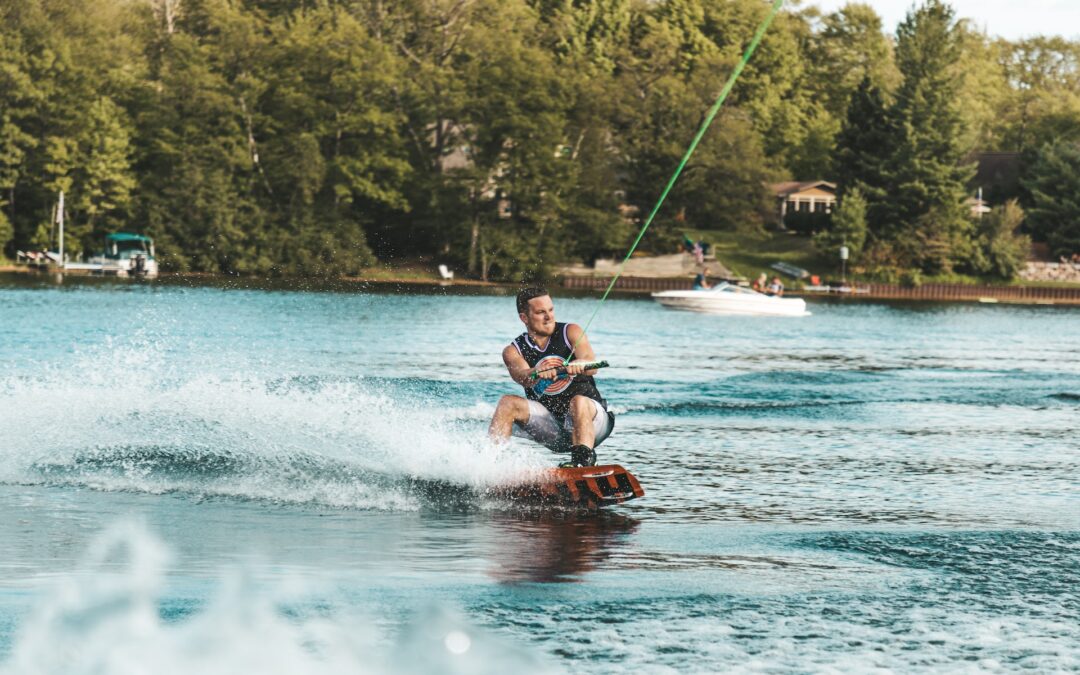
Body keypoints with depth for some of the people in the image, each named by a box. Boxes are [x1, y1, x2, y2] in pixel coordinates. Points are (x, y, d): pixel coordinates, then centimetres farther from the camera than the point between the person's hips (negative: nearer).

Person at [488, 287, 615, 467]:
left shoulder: (570, 332, -2)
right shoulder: (513, 351, 1)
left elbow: (591, 366, -21)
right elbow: (520, 375, -22)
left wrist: (579, 365, -46)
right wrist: (537, 373, -46)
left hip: (591, 419, -2)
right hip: (553, 429, 2)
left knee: (579, 401, -34)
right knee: (508, 403, -17)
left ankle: (583, 458, -48)